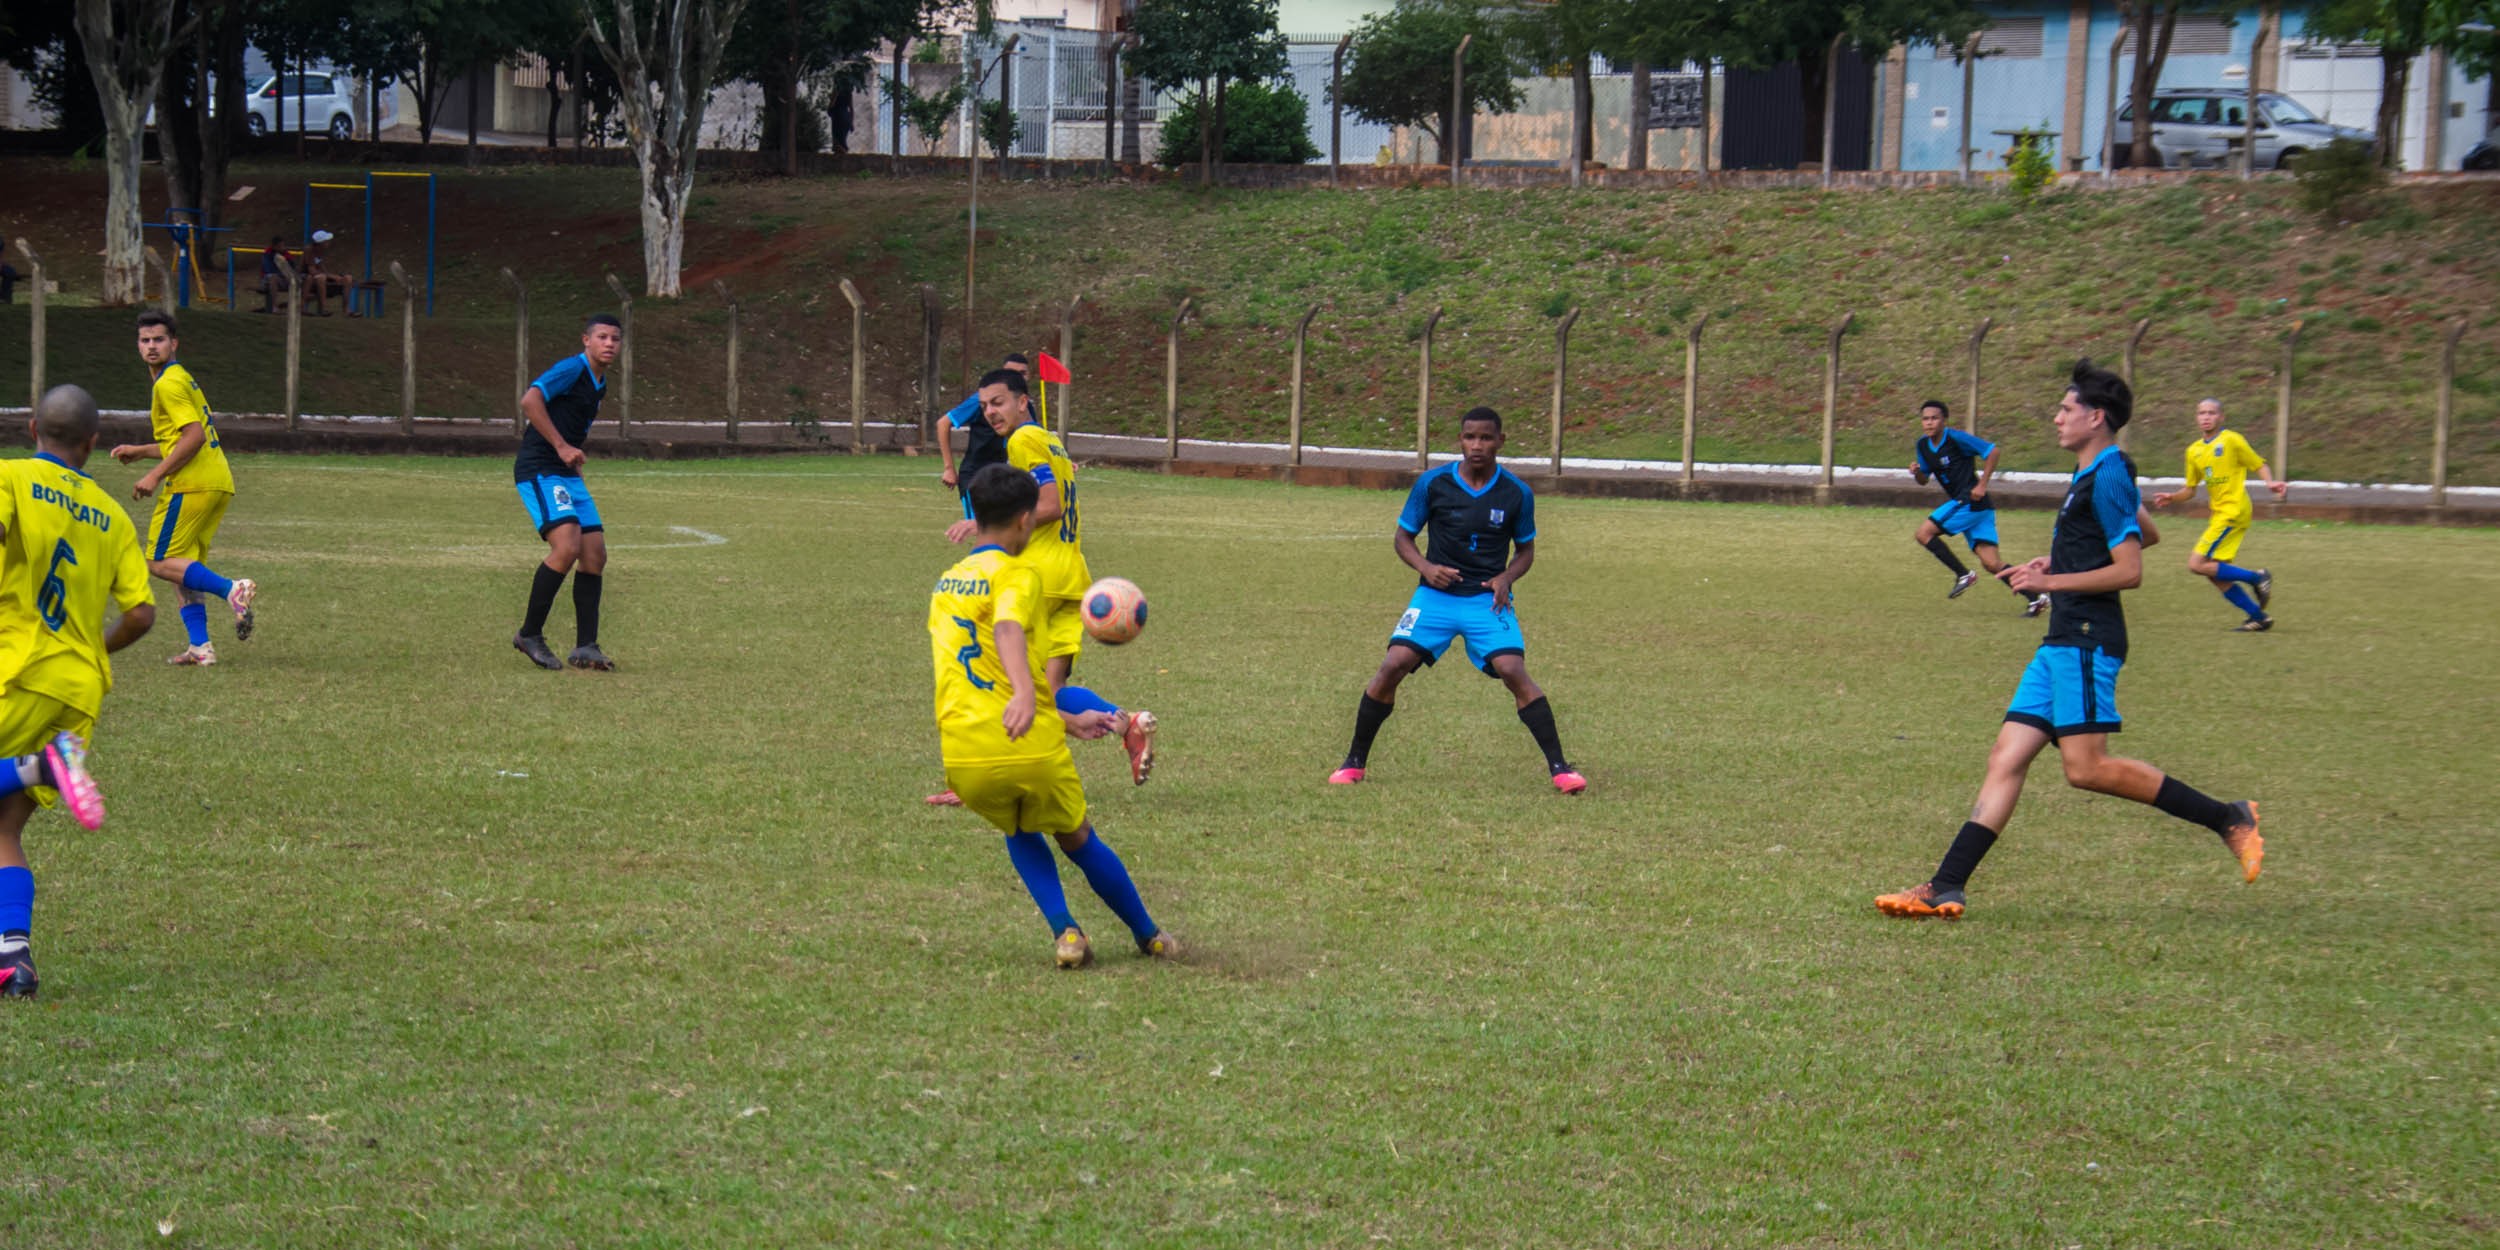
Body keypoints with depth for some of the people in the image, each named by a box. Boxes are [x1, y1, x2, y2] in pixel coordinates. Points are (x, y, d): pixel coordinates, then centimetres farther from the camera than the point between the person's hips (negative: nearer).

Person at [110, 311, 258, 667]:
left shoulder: (168, 384, -9)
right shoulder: (182, 378, 22)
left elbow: (195, 436, -19)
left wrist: (156, 475, -16)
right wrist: (140, 451, 26)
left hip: (192, 485, -10)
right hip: (219, 482, 10)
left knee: (161, 563, -7)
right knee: (186, 566, 12)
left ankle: (232, 589, -23)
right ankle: (199, 647, 5)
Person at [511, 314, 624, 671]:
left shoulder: (599, 384, 17)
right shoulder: (572, 369, -11)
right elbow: (530, 400, -25)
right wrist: (561, 446, -24)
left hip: (567, 474, 10)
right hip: (539, 470, -10)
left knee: (595, 554, 1)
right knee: (567, 547, -23)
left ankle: (585, 648, 5)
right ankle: (530, 634, -10)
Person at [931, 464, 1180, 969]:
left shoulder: (945, 585, 18)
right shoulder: (1019, 574, -3)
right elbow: (1007, 629, -28)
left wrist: (1069, 722, 32)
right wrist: (1025, 693, -45)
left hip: (964, 758, 4)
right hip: (1033, 753, -4)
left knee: (1019, 831, 32)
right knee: (1079, 840, 22)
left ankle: (1066, 932, 15)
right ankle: (1149, 937, 36)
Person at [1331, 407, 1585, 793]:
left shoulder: (1517, 494, -1)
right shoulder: (1432, 483, -3)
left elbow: (1526, 549, 12)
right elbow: (1402, 536, 7)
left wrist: (1506, 578, -9)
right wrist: (1425, 567, -12)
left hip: (1488, 598, -1)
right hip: (1437, 594, 1)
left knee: (1514, 672, -19)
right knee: (1393, 666, -14)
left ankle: (1558, 766, -10)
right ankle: (1354, 761, 2)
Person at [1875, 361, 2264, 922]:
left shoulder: (2107, 479, -13)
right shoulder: (2095, 475, 17)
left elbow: (2130, 572, -18)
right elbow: (2145, 535, 34)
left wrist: (2052, 580, -16)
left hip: (2087, 640, -10)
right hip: (2063, 641, 10)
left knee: (2086, 767, -14)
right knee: (2007, 760, 3)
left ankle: (2227, 819, -5)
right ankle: (1946, 888, -1)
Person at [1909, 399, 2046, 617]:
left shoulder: (1955, 438, -12)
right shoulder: (1923, 446, 11)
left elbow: (1992, 451, -10)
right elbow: (1924, 480, 20)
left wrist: (1982, 485, -14)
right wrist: (1917, 472, -3)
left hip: (1971, 500, -8)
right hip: (1961, 503, 8)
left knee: (1924, 534, -12)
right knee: (1992, 564, 1)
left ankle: (1963, 575, -4)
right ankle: (2035, 599, 2)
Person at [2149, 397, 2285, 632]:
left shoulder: (2231, 440, -5)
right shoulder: (2194, 450, 14)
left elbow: (2260, 465, 0)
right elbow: (2190, 489, 19)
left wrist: (2270, 483, -19)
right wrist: (2173, 497, -1)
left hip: (2233, 510, -8)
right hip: (2217, 514, 8)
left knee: (2198, 564, -16)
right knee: (2215, 575, 5)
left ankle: (2256, 578, -6)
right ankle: (2258, 617, 13)